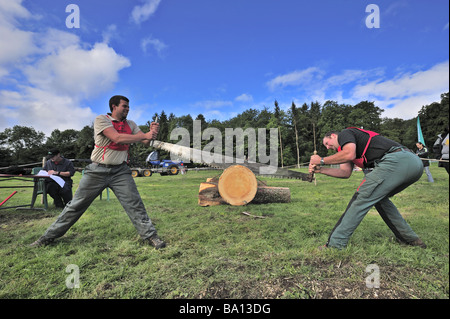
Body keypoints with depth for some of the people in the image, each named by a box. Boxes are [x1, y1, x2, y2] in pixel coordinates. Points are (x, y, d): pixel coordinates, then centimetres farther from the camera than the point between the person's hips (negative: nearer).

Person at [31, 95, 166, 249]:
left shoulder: (130, 124, 9)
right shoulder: (101, 120, -6)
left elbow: (146, 142, 0)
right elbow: (117, 138, -22)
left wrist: (152, 132, -22)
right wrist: (144, 136, -21)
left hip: (120, 171, 3)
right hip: (97, 171, -3)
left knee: (135, 204, -5)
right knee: (76, 205, 7)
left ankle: (149, 235, 4)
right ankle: (49, 235, 25)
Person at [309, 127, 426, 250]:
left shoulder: (345, 133, 8)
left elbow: (349, 154, -15)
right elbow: (345, 172, 18)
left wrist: (322, 160, -4)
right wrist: (320, 169, 14)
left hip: (397, 160, -10)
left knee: (362, 198, -9)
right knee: (379, 197, 25)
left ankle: (335, 244, -6)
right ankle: (411, 239, 28)